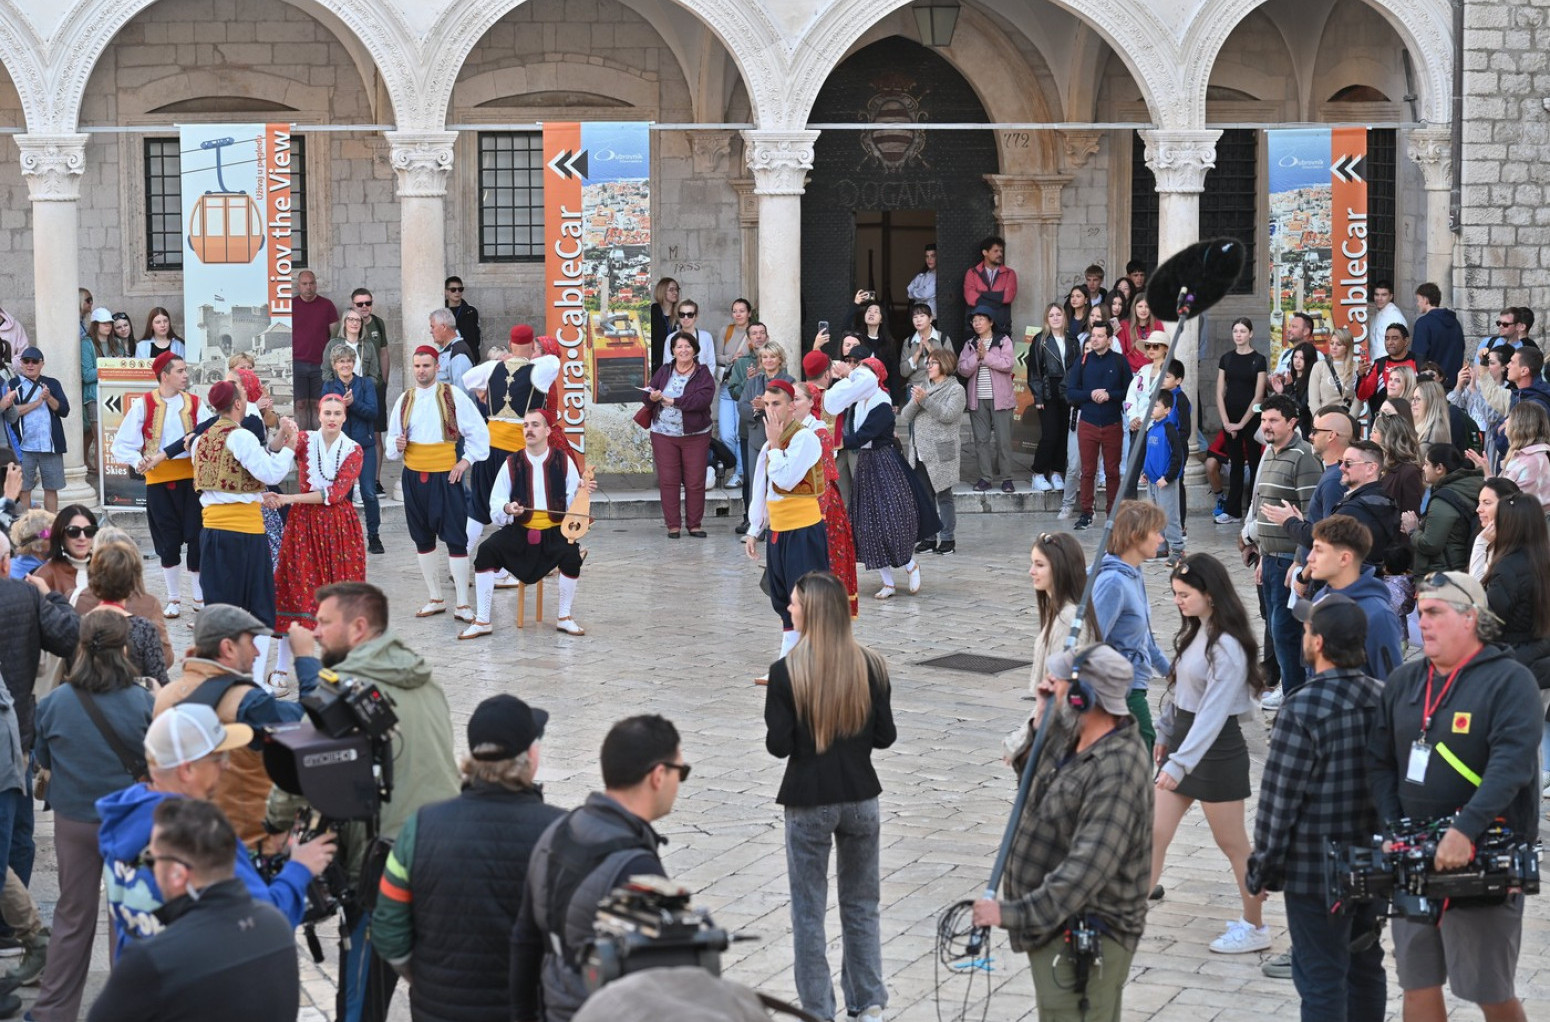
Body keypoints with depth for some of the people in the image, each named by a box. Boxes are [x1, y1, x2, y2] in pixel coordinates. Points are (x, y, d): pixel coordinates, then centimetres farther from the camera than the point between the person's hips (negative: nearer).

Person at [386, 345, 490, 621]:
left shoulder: (453, 396, -4)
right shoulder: (405, 399, 8)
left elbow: (478, 431, 0)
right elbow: (392, 437, 15)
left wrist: (466, 460, -6)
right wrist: (397, 446, -6)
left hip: (445, 475, -4)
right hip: (413, 476, 5)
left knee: (455, 539, -6)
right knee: (422, 539, 11)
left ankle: (461, 604, -1)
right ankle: (435, 599, 23)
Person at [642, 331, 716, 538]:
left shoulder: (703, 374, -2)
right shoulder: (664, 372, 7)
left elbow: (703, 398, -18)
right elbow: (646, 397, 4)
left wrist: (674, 401, -20)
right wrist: (652, 397, -20)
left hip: (695, 435, -2)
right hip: (664, 434, 2)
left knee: (695, 482, 2)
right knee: (668, 480, 1)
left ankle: (695, 524, 13)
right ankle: (673, 525, 8)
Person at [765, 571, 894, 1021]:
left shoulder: (787, 672, -15)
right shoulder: (870, 666, -7)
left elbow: (778, 745, -13)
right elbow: (885, 736, -1)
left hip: (808, 803, -3)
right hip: (861, 798, 3)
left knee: (809, 910, 10)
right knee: (861, 904, 19)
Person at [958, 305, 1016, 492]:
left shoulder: (1003, 341, 1)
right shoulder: (970, 344, 11)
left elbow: (1007, 364, -13)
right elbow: (963, 370, 1)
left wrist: (986, 356, -13)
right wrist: (976, 356, -13)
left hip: (1000, 398, -4)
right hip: (978, 399, 4)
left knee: (1003, 439, -4)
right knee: (981, 439, 3)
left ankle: (1007, 478, 2)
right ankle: (985, 477, 8)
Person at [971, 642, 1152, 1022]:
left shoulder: (1117, 772, -26)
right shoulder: (1074, 742, 5)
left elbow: (1086, 870, -30)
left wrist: (1014, 913, -30)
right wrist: (1044, 722, 4)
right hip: (1056, 925, 11)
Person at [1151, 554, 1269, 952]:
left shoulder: (1227, 647, -23)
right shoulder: (1194, 632, 6)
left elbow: (1213, 712, -27)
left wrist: (1179, 763, -30)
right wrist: (1165, 732, 21)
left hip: (1216, 749, -9)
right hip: (1184, 739, 9)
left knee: (1233, 844, 6)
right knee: (1154, 832, 6)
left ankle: (1255, 927, 21)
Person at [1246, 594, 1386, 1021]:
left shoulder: (1303, 708, -21)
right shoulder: (1384, 698, 0)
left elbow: (1279, 800, -18)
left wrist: (1260, 871, -7)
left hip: (1315, 871, -7)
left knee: (1321, 980, 1)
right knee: (1365, 967, 19)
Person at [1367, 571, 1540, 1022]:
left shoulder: (1509, 680, -10)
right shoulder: (1403, 681, 10)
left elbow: (1511, 764, -22)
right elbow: (1380, 762, 11)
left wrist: (1465, 830, -33)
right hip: (1414, 861, 6)